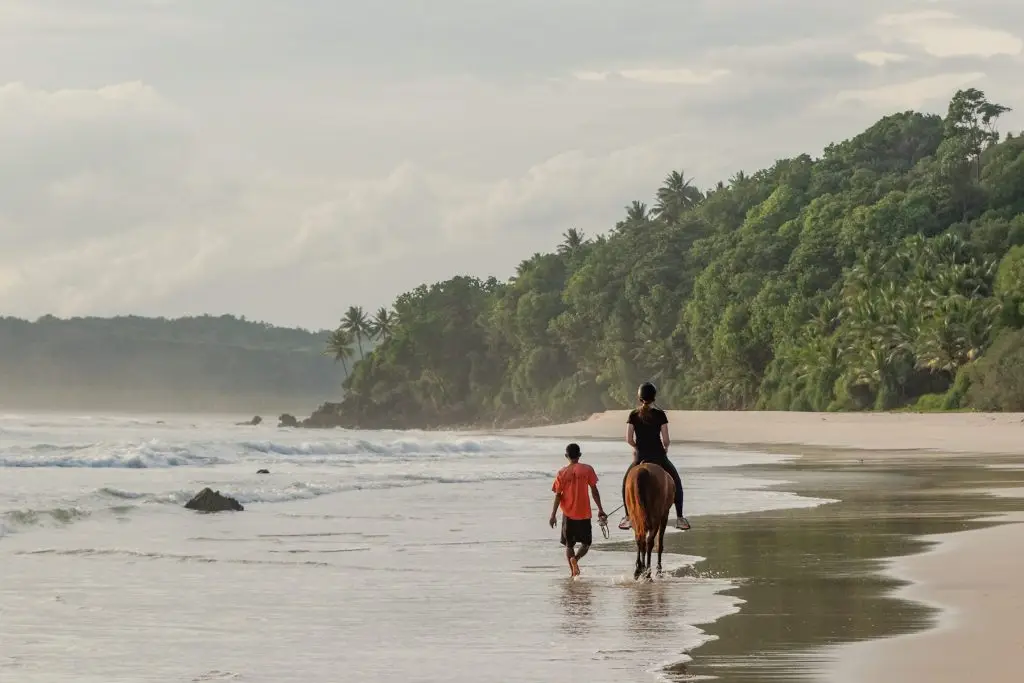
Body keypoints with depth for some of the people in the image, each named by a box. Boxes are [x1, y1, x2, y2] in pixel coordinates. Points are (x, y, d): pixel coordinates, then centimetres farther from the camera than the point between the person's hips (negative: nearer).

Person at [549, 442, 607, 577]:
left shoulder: (562, 473, -1)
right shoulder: (587, 469, -3)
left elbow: (558, 496, -2)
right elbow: (594, 491, -3)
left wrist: (553, 515, 2)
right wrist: (600, 510, 3)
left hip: (568, 514, 1)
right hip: (584, 514, -1)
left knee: (569, 544, 12)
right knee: (586, 543, 11)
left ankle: (572, 571, -2)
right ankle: (576, 558, -19)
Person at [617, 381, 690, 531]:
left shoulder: (633, 415, -2)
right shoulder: (660, 414, -5)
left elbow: (629, 439, -4)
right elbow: (666, 439, -7)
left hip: (640, 457, 1)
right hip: (658, 456, -1)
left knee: (626, 482, 25)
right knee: (676, 482, 19)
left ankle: (627, 517, 19)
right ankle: (679, 518, 15)